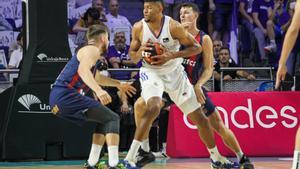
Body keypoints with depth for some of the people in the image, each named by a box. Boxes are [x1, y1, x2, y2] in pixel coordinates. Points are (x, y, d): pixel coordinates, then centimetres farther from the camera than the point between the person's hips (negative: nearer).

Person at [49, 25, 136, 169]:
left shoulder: (88, 51, 29)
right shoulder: (92, 50, -2)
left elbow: (97, 78, 48)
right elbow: (83, 70, -25)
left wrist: (118, 84, 58)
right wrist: (98, 90, -38)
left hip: (57, 100, 10)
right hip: (66, 95, -10)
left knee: (105, 119, 23)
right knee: (112, 119, -9)